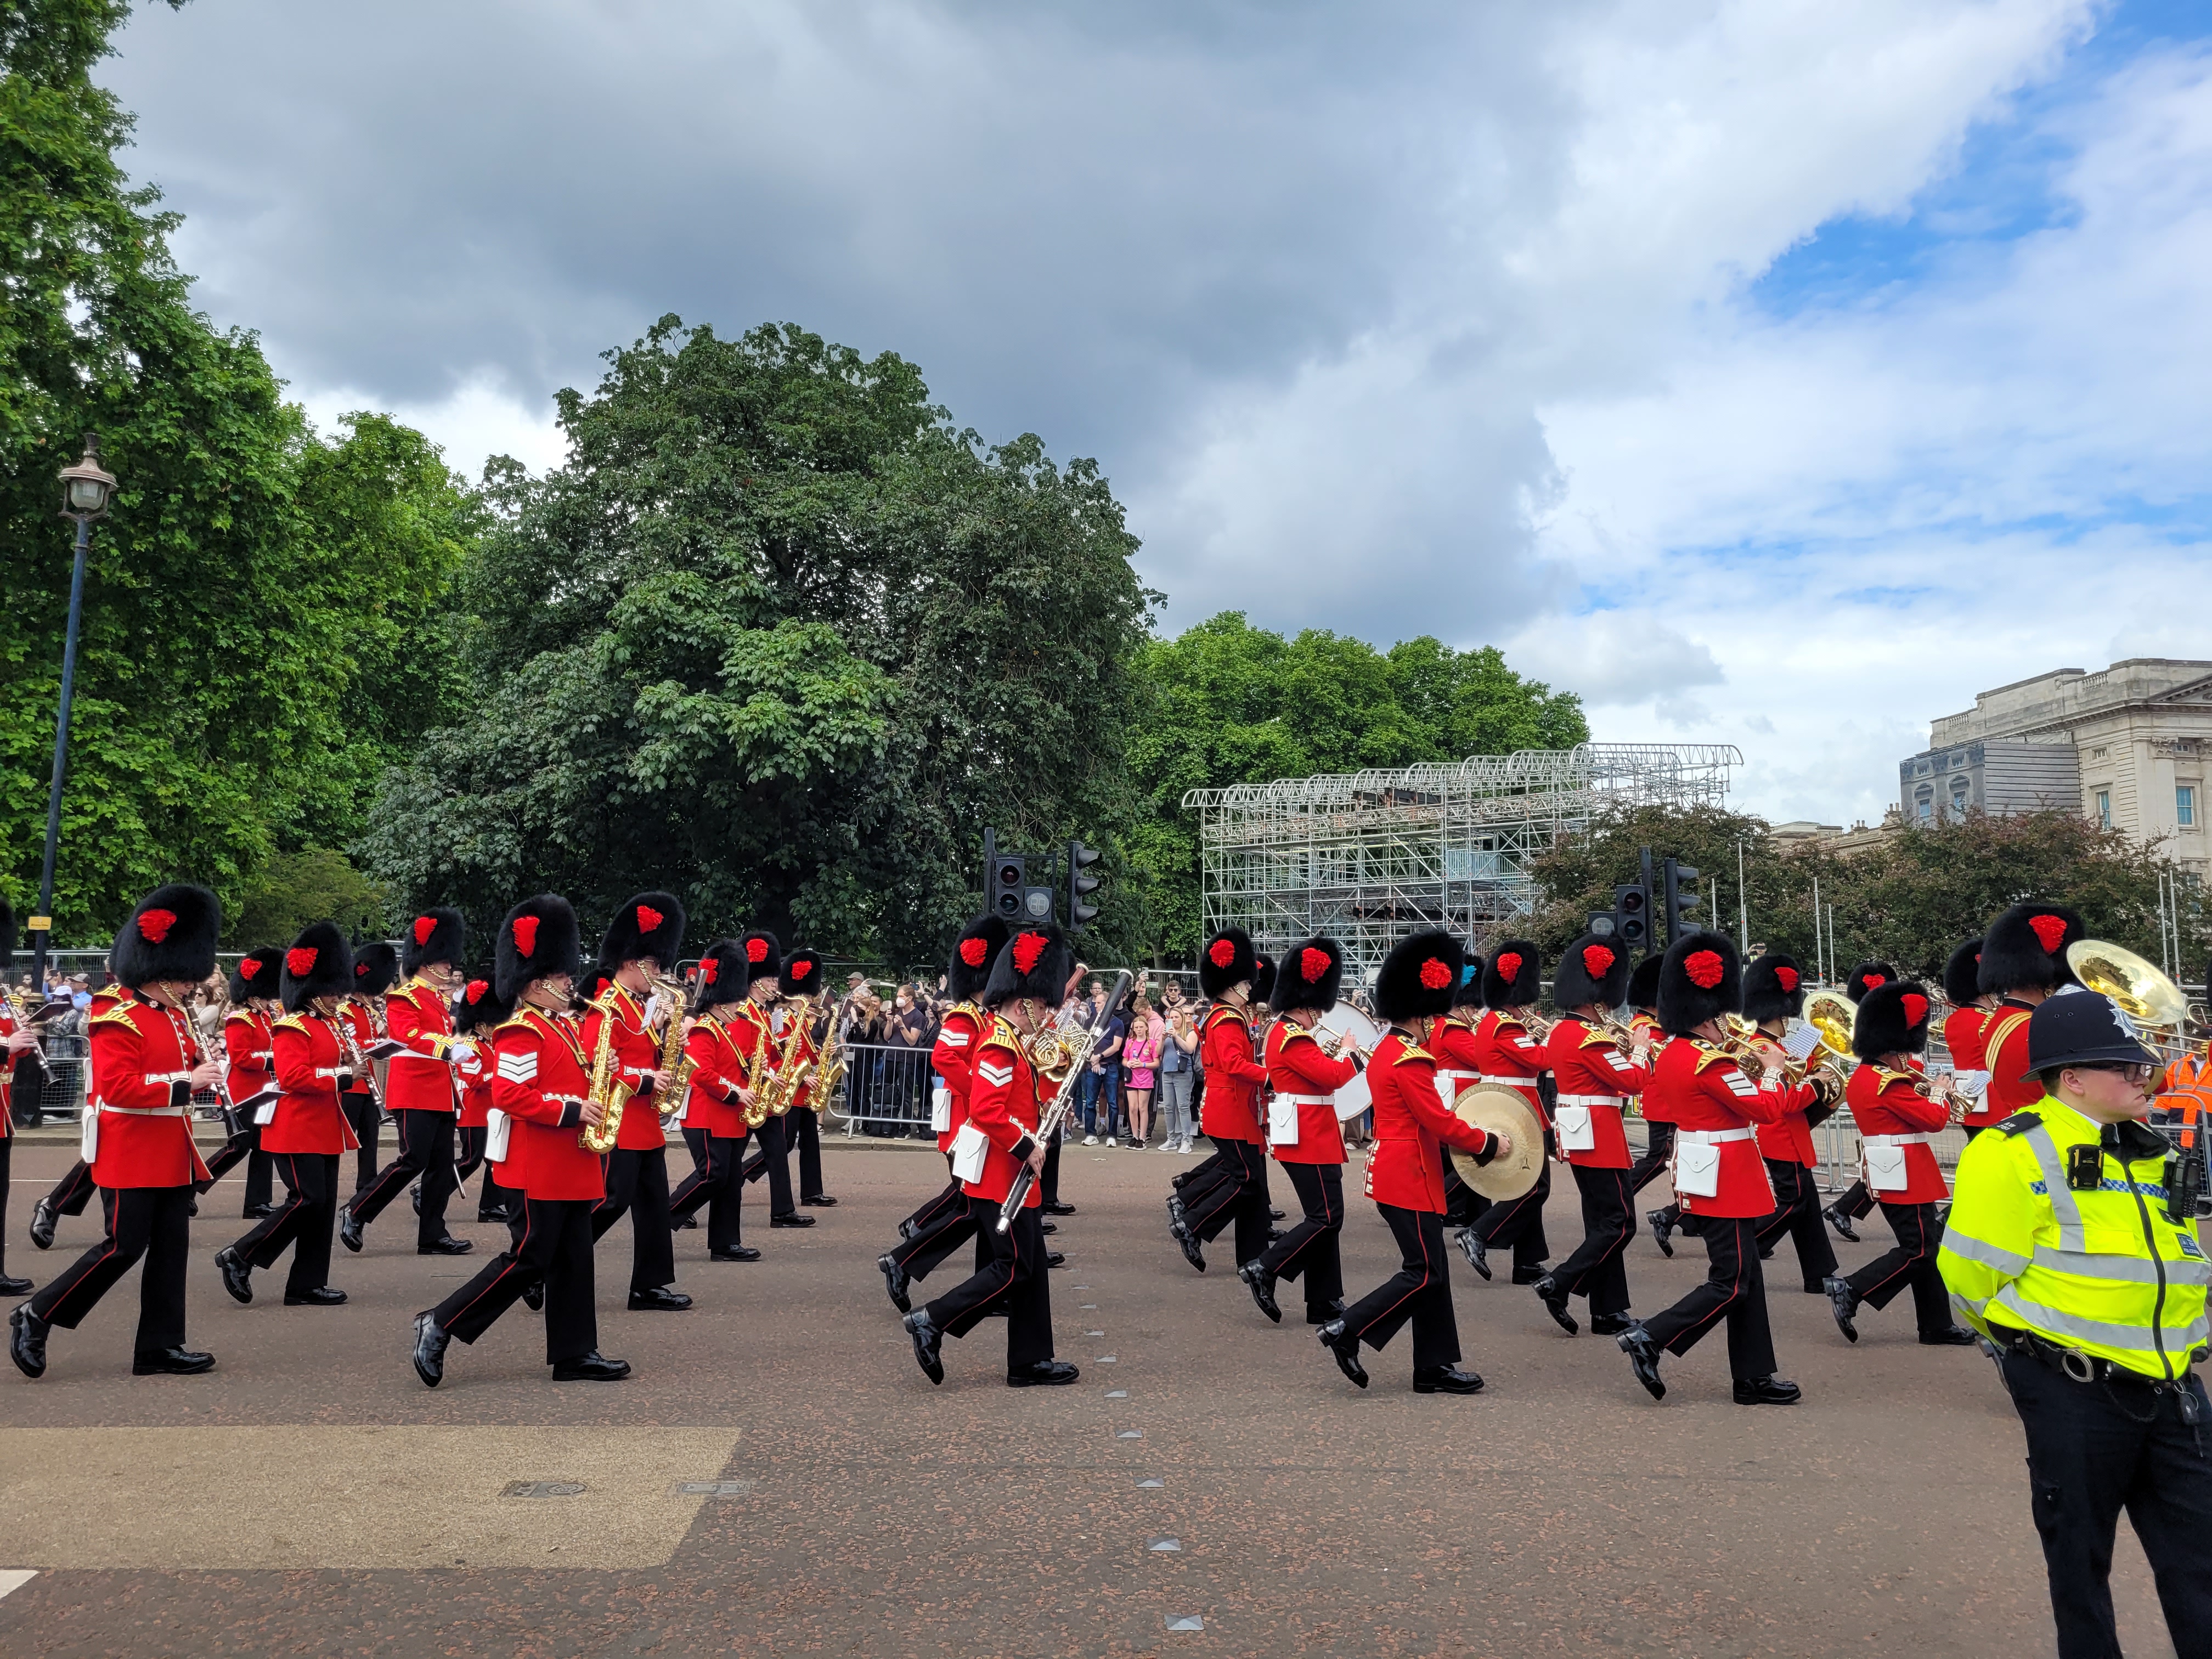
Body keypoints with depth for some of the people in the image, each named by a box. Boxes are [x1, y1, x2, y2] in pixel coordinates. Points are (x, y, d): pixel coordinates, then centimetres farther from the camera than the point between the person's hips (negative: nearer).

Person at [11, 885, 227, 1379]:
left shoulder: (176, 1016, 13)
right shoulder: (118, 1019, -14)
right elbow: (118, 1087, -23)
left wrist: (203, 1064, 0)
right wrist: (185, 1084, -25)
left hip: (172, 1152, 9)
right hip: (131, 1154, -8)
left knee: (171, 1246, 7)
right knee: (125, 1247, -5)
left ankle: (160, 1346, 13)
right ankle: (35, 1316, 13)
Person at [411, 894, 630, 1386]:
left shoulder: (562, 1028, 16)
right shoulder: (522, 1033, -14)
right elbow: (509, 1095, -23)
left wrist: (597, 1075, 5)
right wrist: (572, 1111, -23)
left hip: (572, 1168, 10)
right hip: (542, 1168, -10)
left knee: (573, 1259, 10)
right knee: (529, 1260, -5)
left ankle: (576, 1354, 15)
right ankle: (440, 1325, 6)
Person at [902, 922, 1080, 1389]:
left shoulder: (1010, 1041, 14)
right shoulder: (999, 1045, -17)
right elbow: (988, 1109, -27)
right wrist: (1027, 1148, -21)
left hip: (1011, 1176, 10)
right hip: (999, 1176, -10)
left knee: (1031, 1266, 11)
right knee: (1014, 1267, -6)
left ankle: (1030, 1361, 17)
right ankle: (931, 1321, -1)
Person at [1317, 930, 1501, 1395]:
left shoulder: (1387, 1049, 13)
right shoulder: (1410, 1060, -19)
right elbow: (1440, 1123, -19)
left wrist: (1468, 1135, 12)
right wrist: (1490, 1144, -7)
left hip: (1394, 1169, 10)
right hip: (1409, 1177, -10)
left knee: (1431, 1269, 12)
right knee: (1424, 1273, -5)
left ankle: (1435, 1368, 16)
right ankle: (1346, 1330, -3)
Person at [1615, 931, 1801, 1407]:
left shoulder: (1671, 1055, 7)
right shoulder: (1713, 1063, -20)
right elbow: (1767, 1109, -17)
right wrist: (1772, 1072, 0)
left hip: (1702, 1170, 10)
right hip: (1727, 1178, -10)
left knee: (1745, 1274, 13)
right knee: (1732, 1281, -3)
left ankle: (1754, 1378, 18)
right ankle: (1649, 1338, -6)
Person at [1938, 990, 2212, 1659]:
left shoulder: (2149, 1153, 10)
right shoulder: (2018, 1154, -15)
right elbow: (1973, 1276, -13)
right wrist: (2031, 1340, 1)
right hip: (2073, 1392, -7)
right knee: (2081, 1553, 8)